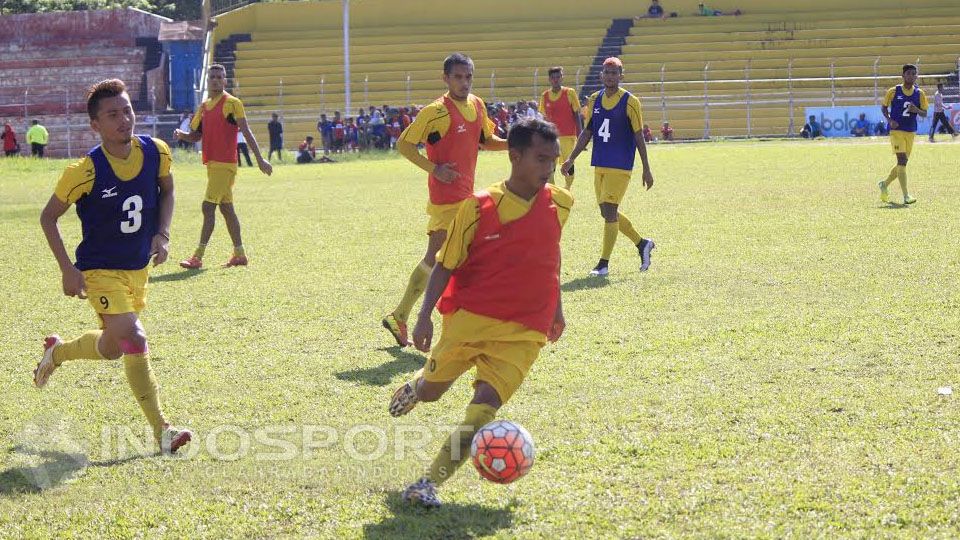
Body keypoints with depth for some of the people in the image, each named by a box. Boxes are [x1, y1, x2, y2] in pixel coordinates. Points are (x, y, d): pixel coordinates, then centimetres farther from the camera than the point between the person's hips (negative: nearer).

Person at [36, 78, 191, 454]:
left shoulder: (155, 152, -10)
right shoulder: (86, 171, -23)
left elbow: (167, 190, 12)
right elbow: (48, 217, -10)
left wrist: (163, 233, -5)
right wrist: (68, 270, -16)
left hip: (139, 268, 6)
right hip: (101, 271, -6)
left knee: (112, 348, 20)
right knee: (134, 342, -22)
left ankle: (57, 352, 48)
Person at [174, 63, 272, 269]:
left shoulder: (232, 103, -7)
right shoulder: (204, 106, 15)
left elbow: (246, 132, -11)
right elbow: (196, 135, 20)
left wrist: (260, 159, -16)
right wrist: (181, 135, -3)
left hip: (224, 164, -8)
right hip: (212, 164, 8)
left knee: (208, 206, -12)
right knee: (226, 208, 11)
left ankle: (198, 257, -12)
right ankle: (239, 254, 18)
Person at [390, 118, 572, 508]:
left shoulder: (559, 205, 1)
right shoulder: (479, 206, -9)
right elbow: (446, 264, -3)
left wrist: (556, 308, 24)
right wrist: (425, 316, -11)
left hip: (524, 333, 1)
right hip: (470, 318, -1)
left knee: (485, 406, -14)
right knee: (432, 389, 13)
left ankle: (429, 484, -10)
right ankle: (414, 386, 52)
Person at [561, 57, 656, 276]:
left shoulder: (630, 102, -7)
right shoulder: (594, 100, 8)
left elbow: (639, 137, -6)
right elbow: (587, 133, 13)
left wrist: (646, 169, -7)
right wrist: (571, 159, 6)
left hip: (620, 167, -6)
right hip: (599, 165, 6)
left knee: (609, 211, -9)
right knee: (608, 213, 11)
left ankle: (604, 264, -2)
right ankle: (642, 244, 30)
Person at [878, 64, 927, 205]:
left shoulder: (919, 93, 4)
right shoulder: (894, 91, -3)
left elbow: (925, 114, 6)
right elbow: (883, 107, 8)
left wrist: (916, 110, -16)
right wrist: (889, 120, -10)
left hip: (911, 132, 4)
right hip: (897, 130, -4)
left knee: (903, 162, 11)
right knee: (902, 160, -15)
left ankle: (885, 184, 36)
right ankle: (906, 196, -17)